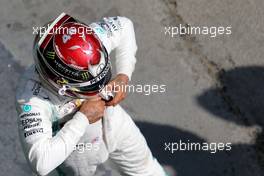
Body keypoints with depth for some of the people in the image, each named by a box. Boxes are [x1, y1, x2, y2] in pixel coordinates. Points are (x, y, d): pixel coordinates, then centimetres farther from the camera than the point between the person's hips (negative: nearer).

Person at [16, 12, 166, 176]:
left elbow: (124, 25, -11)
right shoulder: (32, 97, -43)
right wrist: (83, 118, -42)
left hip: (114, 124, 4)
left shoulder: (89, 40, -33)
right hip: (76, 149, -3)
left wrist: (123, 76, -24)